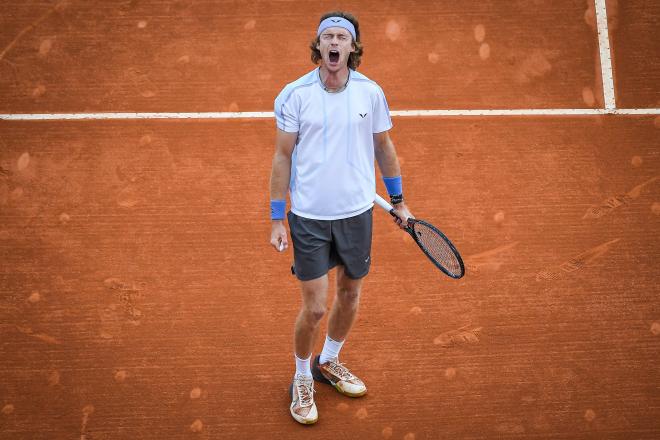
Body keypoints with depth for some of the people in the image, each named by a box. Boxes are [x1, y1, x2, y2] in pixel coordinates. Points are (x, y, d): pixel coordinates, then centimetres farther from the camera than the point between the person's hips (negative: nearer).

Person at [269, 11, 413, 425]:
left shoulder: (371, 92, -3)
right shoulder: (295, 94, -10)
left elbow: (384, 147, 10)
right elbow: (282, 157, -5)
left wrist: (398, 200, 13)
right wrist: (278, 219, -6)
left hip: (357, 212, 3)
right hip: (309, 217, -3)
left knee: (351, 292, 16)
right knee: (314, 307, -2)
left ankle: (328, 363, 41)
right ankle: (302, 379, 23)